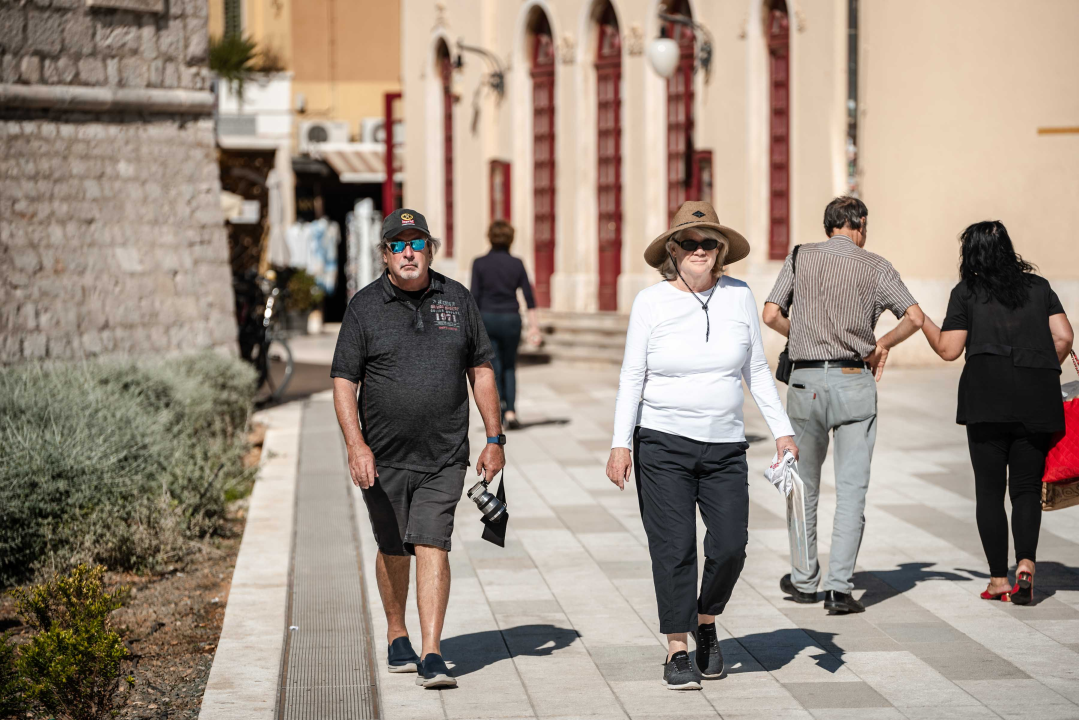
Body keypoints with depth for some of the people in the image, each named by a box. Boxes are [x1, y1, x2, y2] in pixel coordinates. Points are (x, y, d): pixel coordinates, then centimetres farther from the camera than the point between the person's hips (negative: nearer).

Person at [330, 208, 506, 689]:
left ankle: (432, 656, -12)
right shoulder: (365, 306, -1)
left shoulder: (457, 300, 6)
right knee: (393, 552, 13)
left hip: (444, 456, 0)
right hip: (383, 458, 0)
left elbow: (481, 370, 11)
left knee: (432, 547, -10)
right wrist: (355, 446, -15)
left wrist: (494, 439, 6)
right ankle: (397, 637, 33)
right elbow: (344, 381, -3)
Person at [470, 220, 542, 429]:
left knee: (493, 368, 6)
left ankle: (498, 413, -4)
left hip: (487, 318, -1)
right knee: (509, 367, 15)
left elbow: (474, 297, -6)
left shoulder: (479, 263, -3)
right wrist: (533, 326, 3)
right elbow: (528, 297, -1)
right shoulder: (516, 264, 0)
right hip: (511, 319, 1)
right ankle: (511, 412, 2)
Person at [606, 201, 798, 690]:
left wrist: (781, 430, 7)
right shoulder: (651, 302, -2)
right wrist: (620, 444, -8)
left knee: (730, 546, -5)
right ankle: (677, 651, 5)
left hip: (725, 447, 2)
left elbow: (756, 371, 12)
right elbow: (631, 378, -1)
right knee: (673, 549, -4)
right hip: (663, 444, -2)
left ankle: (706, 623, 22)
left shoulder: (738, 296, 5)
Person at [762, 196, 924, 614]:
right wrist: (882, 345, 12)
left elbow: (771, 315, -1)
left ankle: (805, 581, 24)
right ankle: (840, 588, -6)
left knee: (805, 485, 15)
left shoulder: (800, 258, 5)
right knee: (852, 489, 1)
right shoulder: (875, 267, 3)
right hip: (854, 381, -1)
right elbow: (914, 317, -4)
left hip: (806, 380, 1)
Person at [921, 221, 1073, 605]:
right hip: (1037, 399, 2)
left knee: (990, 488, 4)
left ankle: (999, 580, 1)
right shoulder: (1039, 286, 14)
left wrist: (921, 319, 21)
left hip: (987, 393, -2)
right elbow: (1064, 337, 6)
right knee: (1027, 487, 6)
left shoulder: (966, 292, 7)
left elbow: (948, 349, 6)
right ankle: (1026, 563, -15)